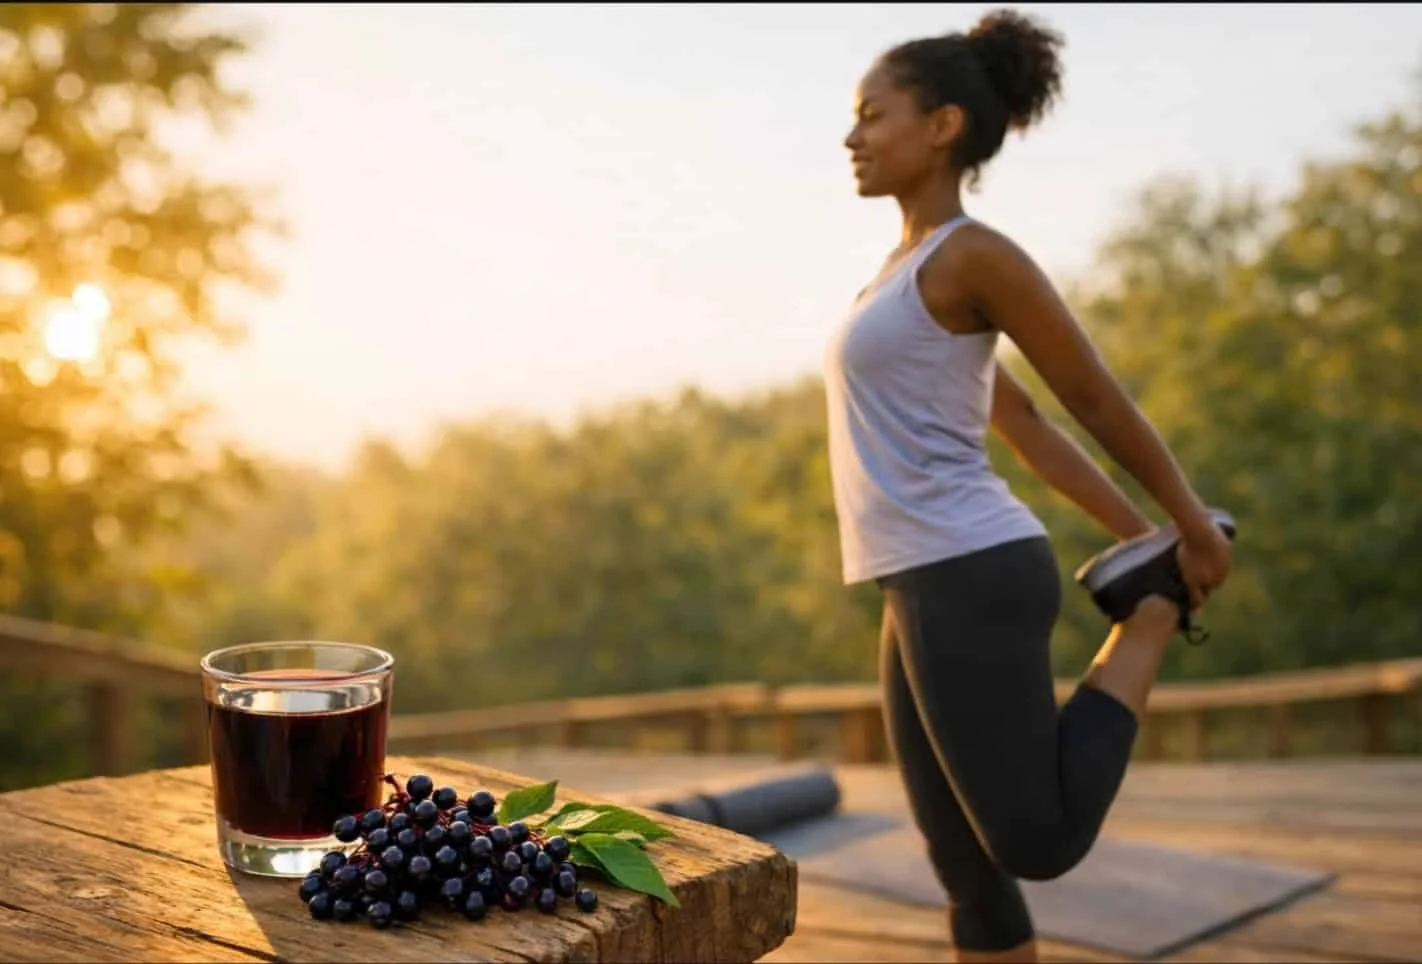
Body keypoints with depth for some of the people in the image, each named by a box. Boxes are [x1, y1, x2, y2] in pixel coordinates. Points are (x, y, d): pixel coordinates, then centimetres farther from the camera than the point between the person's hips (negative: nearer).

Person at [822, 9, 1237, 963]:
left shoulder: (979, 253, -9)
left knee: (1037, 847, 0)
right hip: (935, 590, 9)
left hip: (970, 582, -9)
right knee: (967, 869, 10)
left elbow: (1099, 397, -3)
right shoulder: (915, 272, 19)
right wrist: (1133, 533, 25)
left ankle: (1157, 611, 12)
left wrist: (1194, 529, 7)